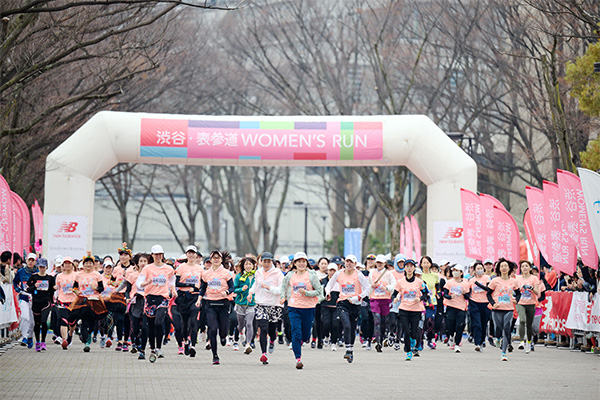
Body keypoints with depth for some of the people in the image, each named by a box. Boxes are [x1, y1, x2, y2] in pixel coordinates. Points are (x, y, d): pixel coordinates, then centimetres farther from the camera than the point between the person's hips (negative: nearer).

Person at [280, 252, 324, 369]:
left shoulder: (311, 275, -4)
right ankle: (298, 358, -10)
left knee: (305, 335, 9)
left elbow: (319, 291, -3)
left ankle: (301, 340, 46)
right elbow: (284, 286, 25)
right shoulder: (290, 275, 4)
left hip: (308, 308, -1)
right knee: (296, 332, -11)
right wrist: (283, 297, 14)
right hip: (294, 307, 1)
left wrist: (306, 293, -16)